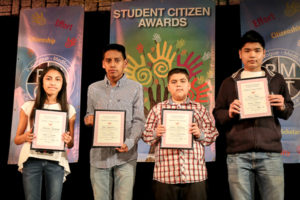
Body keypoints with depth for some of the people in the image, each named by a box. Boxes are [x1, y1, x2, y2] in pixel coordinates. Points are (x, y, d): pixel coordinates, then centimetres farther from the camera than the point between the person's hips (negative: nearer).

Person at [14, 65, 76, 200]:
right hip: (32, 159, 0)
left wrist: (69, 140, -12)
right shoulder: (28, 107, 5)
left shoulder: (69, 110, 7)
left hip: (56, 161, 1)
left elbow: (71, 144, 11)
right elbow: (17, 139, 8)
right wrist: (25, 137, -14)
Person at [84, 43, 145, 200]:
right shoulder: (93, 89, 11)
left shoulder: (135, 88, 3)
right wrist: (88, 119, -6)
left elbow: (139, 120, -1)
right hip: (99, 154, 2)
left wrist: (129, 142, -17)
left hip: (125, 155, -2)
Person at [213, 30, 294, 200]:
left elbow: (289, 111, 18)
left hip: (270, 153, 1)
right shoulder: (229, 83, 13)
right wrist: (229, 113, -9)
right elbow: (217, 115, 12)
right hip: (238, 154, 0)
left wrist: (282, 107, -3)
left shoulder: (277, 80, 14)